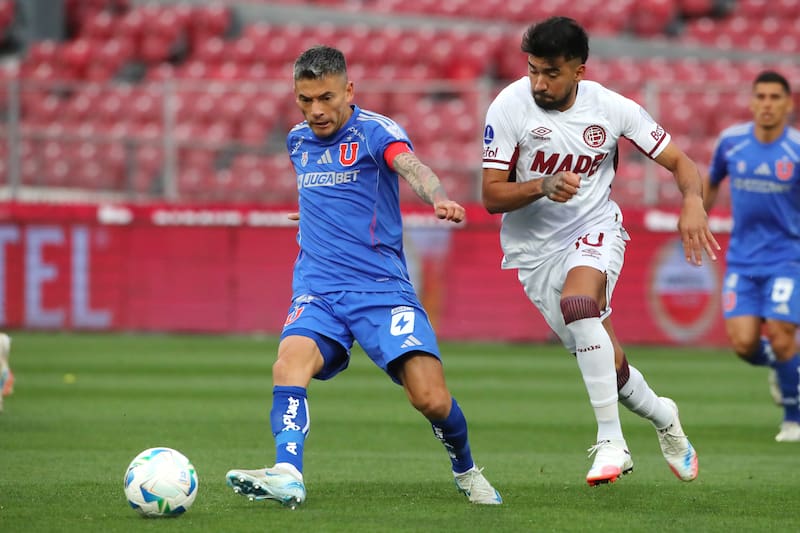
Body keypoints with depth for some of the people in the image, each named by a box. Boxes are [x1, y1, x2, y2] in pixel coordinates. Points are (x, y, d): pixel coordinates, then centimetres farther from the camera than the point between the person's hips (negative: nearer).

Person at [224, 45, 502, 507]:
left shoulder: (375, 131, -5)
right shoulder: (298, 141, 14)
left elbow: (412, 167, -28)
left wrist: (439, 198, -48)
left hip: (382, 287, -4)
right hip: (318, 290, 4)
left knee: (431, 398, -14)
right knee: (291, 361, -28)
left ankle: (466, 471, 18)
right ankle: (287, 475, -44)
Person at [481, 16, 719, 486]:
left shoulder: (612, 108, -10)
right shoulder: (510, 107, -14)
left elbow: (679, 161, -2)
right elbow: (492, 196, -11)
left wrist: (693, 203, -23)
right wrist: (541, 187, -30)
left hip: (595, 228, -1)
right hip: (535, 248, 1)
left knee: (577, 303, -35)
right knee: (608, 366, 2)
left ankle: (611, 441, -31)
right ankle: (663, 417, 36)